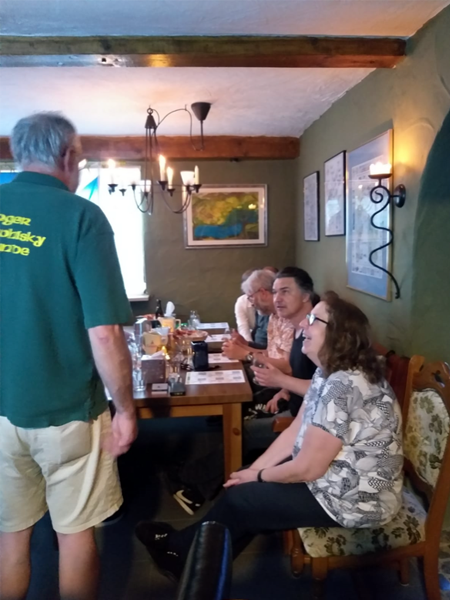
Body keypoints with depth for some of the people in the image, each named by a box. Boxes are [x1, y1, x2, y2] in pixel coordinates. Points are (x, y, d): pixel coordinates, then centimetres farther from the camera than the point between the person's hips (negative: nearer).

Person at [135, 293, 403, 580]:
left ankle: (182, 550, 25)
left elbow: (307, 469, -26)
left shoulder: (343, 386, -30)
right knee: (244, 486, 11)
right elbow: (295, 432, 5)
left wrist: (258, 476, -8)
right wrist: (252, 470, -1)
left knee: (239, 498, -1)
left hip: (354, 499, -9)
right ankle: (191, 547, 28)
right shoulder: (329, 373, 1)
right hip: (334, 476, 9)